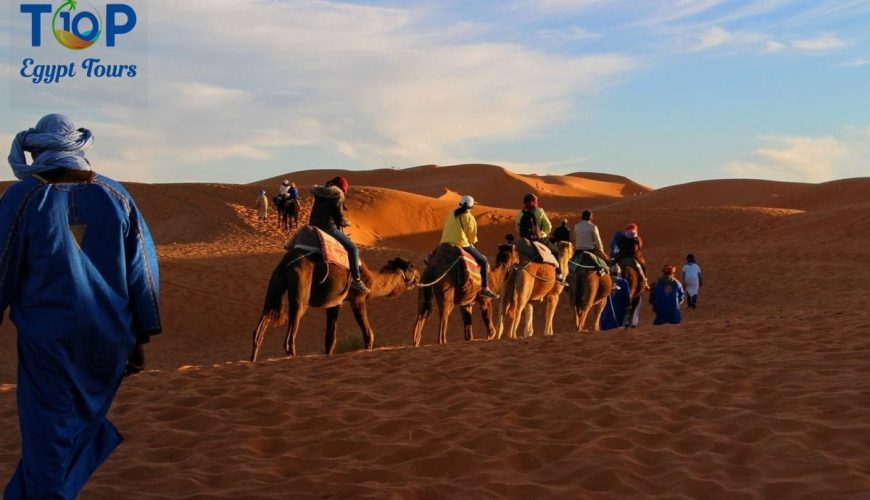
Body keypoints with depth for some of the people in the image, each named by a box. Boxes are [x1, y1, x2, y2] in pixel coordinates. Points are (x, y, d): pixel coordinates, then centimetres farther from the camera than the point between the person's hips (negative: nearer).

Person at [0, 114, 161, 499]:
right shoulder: (117, 197, 0)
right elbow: (142, 271, 1)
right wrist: (140, 338, 8)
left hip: (48, 340, -3)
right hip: (110, 339, 3)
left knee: (47, 438, 7)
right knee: (87, 423, 20)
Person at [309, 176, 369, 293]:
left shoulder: (320, 194, 19)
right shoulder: (337, 196, -4)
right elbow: (340, 218, -5)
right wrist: (346, 223, 17)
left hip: (314, 226, 9)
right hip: (328, 227, -9)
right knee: (352, 248, -6)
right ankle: (356, 279, -11)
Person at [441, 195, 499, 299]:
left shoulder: (451, 214, 12)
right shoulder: (470, 218, -4)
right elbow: (472, 237, 1)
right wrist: (471, 243, 23)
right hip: (462, 245, -5)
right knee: (484, 262, 5)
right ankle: (485, 288, -2)